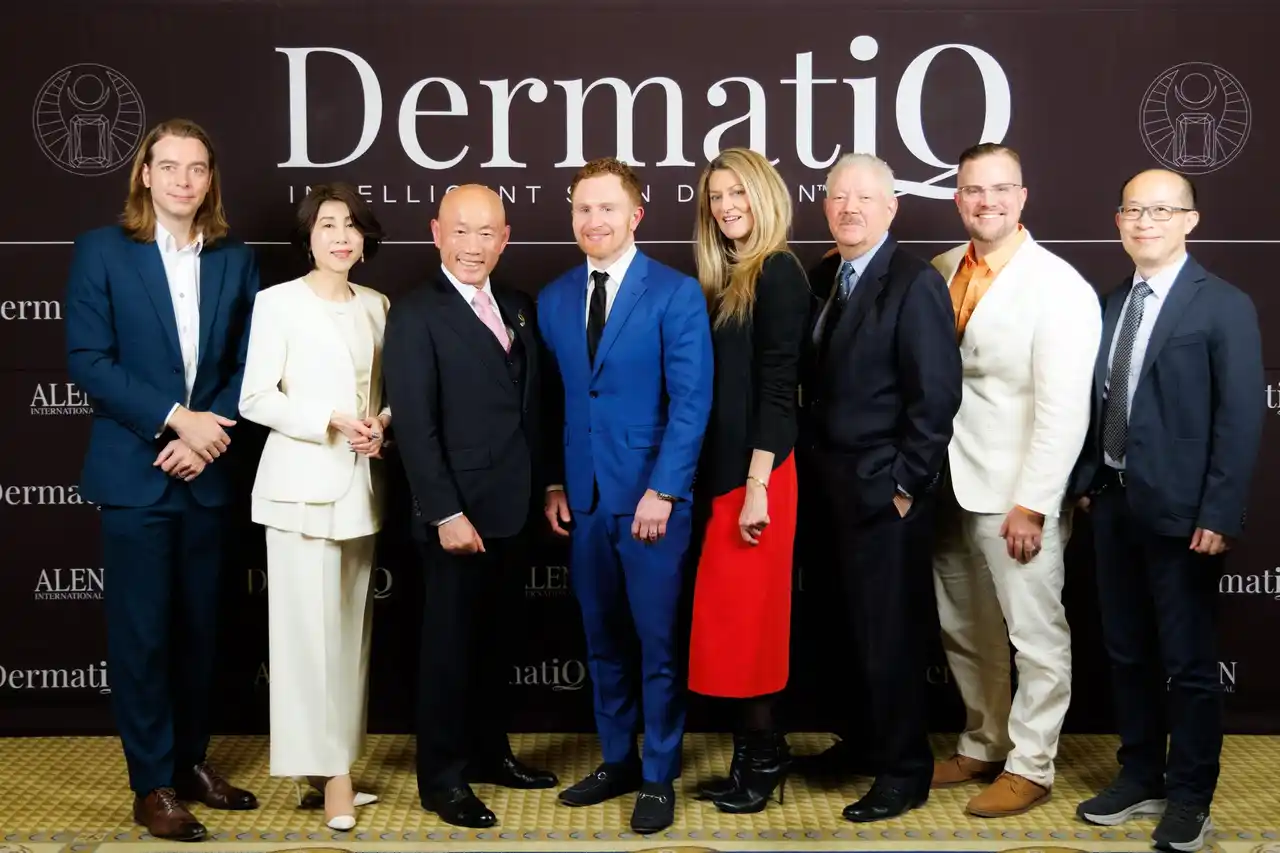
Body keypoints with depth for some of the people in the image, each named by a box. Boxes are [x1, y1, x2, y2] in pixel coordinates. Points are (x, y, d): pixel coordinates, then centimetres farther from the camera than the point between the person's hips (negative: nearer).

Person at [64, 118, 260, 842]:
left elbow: (247, 365, 5)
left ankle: (192, 761, 26)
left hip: (209, 473, 3)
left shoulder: (236, 259, 7)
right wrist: (176, 418, -16)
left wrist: (210, 434, -10)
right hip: (135, 472, -3)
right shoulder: (102, 250, -2)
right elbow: (88, 360, -9)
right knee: (142, 633, 2)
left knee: (199, 627, 12)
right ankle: (153, 785, 13)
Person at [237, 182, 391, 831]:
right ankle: (330, 770, 1)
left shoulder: (376, 306, 10)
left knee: (352, 624, 9)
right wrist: (331, 422, -17)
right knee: (309, 626, -6)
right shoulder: (278, 302, -4)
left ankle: (335, 758, 18)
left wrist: (380, 424, -5)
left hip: (360, 483, 5)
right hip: (302, 482, -5)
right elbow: (255, 397, -8)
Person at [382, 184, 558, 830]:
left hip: (512, 509, 6)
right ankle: (442, 776, 19)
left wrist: (541, 491, 6)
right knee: (450, 643, 6)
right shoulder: (415, 314, -10)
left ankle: (489, 752, 33)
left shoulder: (519, 309, 10)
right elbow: (415, 425, -16)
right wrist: (446, 514, -19)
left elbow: (530, 409, 12)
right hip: (458, 514, -6)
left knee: (492, 639, 18)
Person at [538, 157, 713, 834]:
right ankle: (617, 762, 28)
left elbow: (691, 402, -10)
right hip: (583, 498, 4)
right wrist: (553, 483, 4)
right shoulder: (553, 299, 9)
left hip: (651, 498, -4)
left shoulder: (676, 293, -5)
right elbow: (552, 401, 11)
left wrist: (661, 491, -15)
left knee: (657, 643, 4)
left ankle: (659, 777, 18)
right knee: (602, 641, 13)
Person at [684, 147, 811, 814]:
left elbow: (777, 385, -15)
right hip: (720, 466, 8)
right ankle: (754, 754, 20)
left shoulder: (777, 272, -9)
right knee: (737, 615, 11)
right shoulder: (723, 279, 14)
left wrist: (757, 485, -19)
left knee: (740, 614, -2)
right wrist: (709, 478, 9)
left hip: (756, 470, -8)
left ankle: (763, 758, 12)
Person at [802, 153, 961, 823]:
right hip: (835, 487, 7)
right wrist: (820, 467, 7)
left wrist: (906, 484, -15)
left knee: (889, 635, 3)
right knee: (852, 626, 17)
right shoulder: (822, 278, 9)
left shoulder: (915, 284, -13)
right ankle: (865, 739, 34)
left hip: (885, 492, -7)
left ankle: (903, 773, 19)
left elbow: (936, 396, -16)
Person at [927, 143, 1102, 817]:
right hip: (949, 485, 6)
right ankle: (983, 746, 34)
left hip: (1014, 495, -6)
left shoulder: (1057, 287, -12)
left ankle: (1029, 764, 20)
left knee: (1034, 634, 5)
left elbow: (1064, 410, -16)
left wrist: (1031, 504, -17)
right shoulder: (943, 271, 6)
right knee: (963, 633, 17)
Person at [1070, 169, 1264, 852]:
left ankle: (1189, 797, 20)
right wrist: (1087, 481, 5)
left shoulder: (1224, 307, -7)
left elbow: (1241, 418, -12)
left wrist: (1220, 514, -16)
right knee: (1127, 653, 15)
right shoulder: (1112, 303, 10)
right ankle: (1140, 778, 30)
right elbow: (1102, 403, 12)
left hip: (1181, 512, -6)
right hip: (1113, 505, 6)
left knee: (1189, 662, 5)